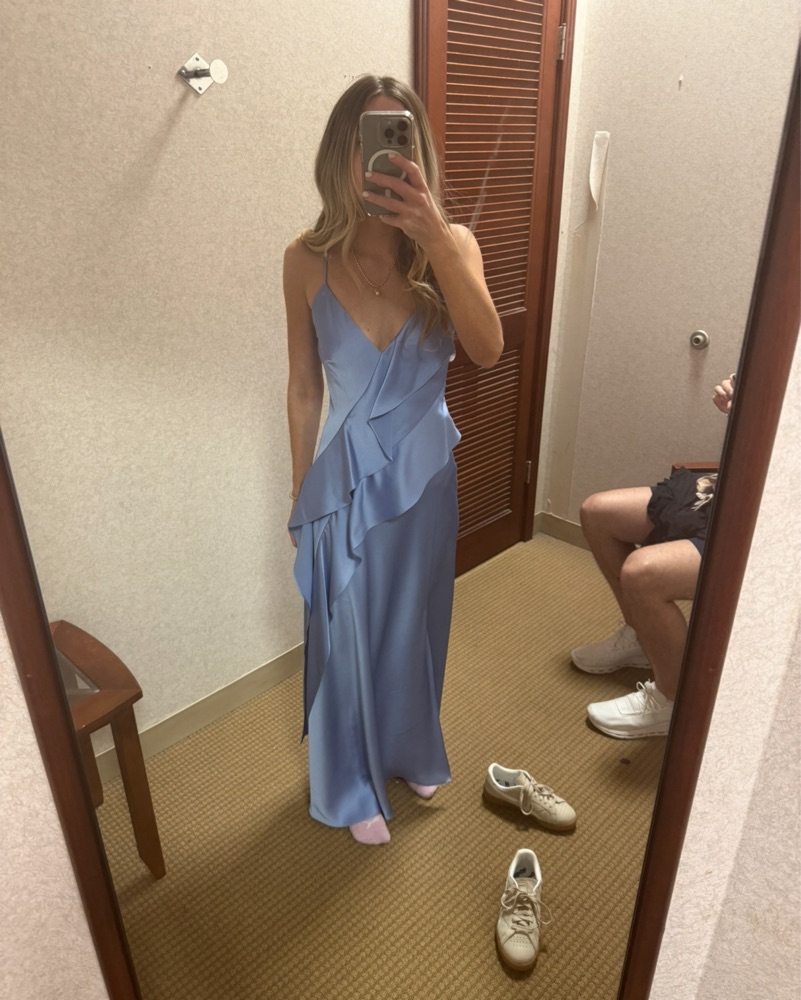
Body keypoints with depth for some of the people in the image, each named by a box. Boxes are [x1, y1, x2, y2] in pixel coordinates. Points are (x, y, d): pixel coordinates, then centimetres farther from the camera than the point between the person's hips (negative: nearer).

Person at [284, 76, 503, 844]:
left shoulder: (450, 245, -9)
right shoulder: (308, 260, -10)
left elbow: (487, 352, -26)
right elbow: (304, 387, -3)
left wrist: (435, 240, -36)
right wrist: (301, 490, 4)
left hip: (424, 473, 2)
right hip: (346, 476, -1)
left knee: (415, 624, 21)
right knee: (350, 634, 14)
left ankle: (412, 751, 51)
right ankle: (354, 786, 41)